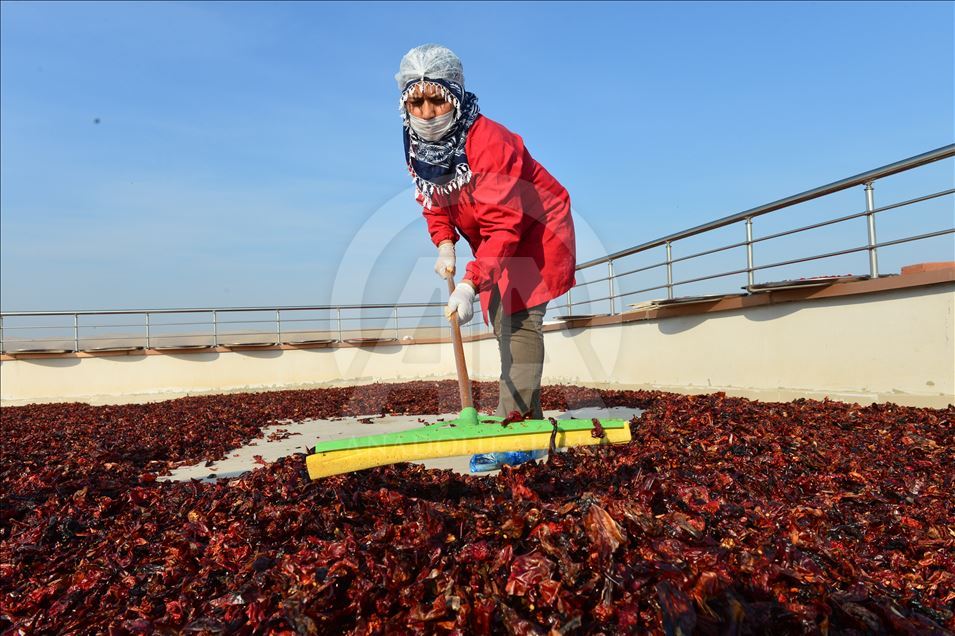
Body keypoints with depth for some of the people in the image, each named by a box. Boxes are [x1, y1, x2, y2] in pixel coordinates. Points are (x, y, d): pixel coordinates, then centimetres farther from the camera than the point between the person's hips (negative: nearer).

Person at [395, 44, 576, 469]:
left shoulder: (488, 140, -31)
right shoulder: (417, 146, -8)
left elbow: (504, 225, -35)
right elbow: (432, 200, 7)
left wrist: (470, 283, -42)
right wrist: (444, 244, -12)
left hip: (537, 231, -8)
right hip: (493, 241, 8)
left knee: (520, 320, -19)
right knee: (502, 324, 7)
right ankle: (529, 421, 15)